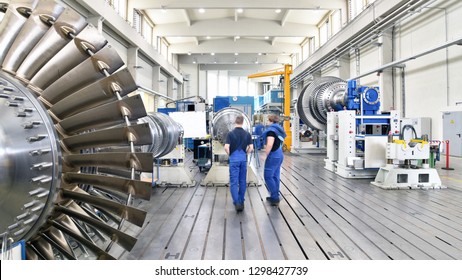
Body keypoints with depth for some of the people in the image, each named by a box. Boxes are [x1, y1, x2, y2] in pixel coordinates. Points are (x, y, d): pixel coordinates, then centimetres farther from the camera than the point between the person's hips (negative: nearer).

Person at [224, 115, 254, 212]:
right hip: (243, 159, 3)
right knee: (242, 181, 13)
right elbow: (251, 148, -1)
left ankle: (237, 202, -13)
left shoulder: (231, 133, -7)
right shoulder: (247, 134, 2)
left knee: (234, 182, -2)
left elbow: (226, 147, -15)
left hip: (234, 159, -3)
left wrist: (229, 154, 4)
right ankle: (241, 201, 21)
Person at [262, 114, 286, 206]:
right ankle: (275, 197, 20)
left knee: (268, 176, -4)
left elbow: (270, 144, -24)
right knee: (275, 176, 13)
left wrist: (265, 155, -17)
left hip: (273, 155, -10)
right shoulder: (279, 129, 15)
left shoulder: (271, 130, -14)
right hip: (279, 154, 10)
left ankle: (275, 198, -3)